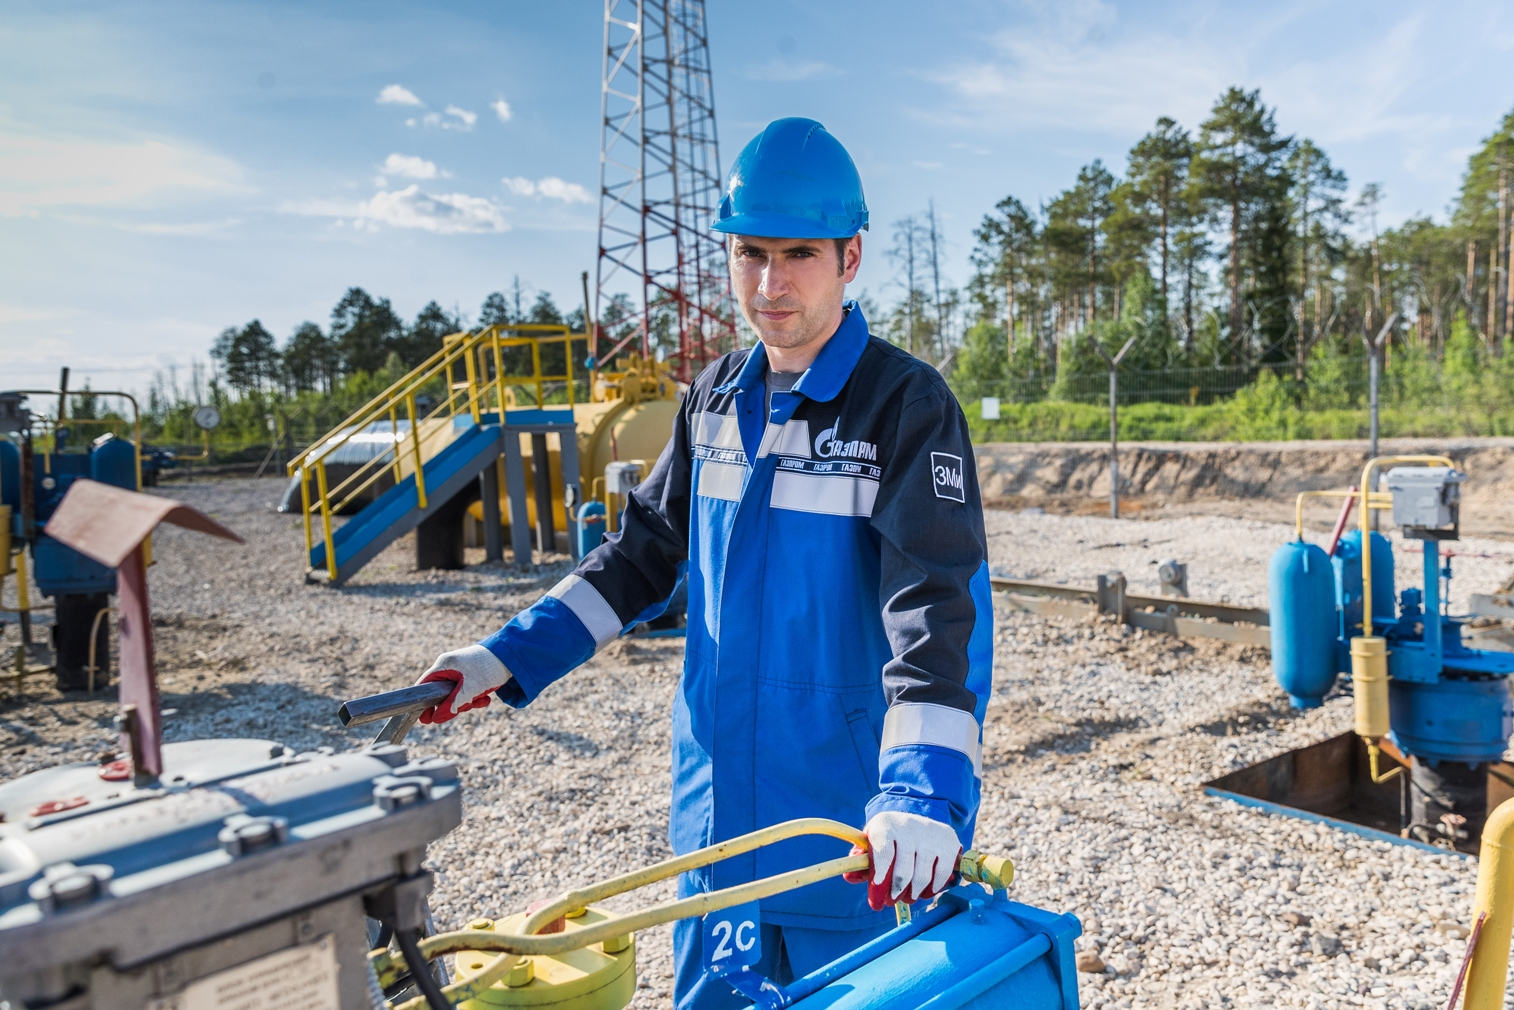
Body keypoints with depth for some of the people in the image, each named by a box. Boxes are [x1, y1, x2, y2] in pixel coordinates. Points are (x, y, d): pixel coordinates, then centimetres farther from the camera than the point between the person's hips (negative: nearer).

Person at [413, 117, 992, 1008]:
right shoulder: (716, 398, 7)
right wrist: (509, 657, 6)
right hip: (717, 807, 6)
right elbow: (646, 552, 13)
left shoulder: (908, 403, -12)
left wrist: (922, 794, -35)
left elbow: (936, 605, -22)